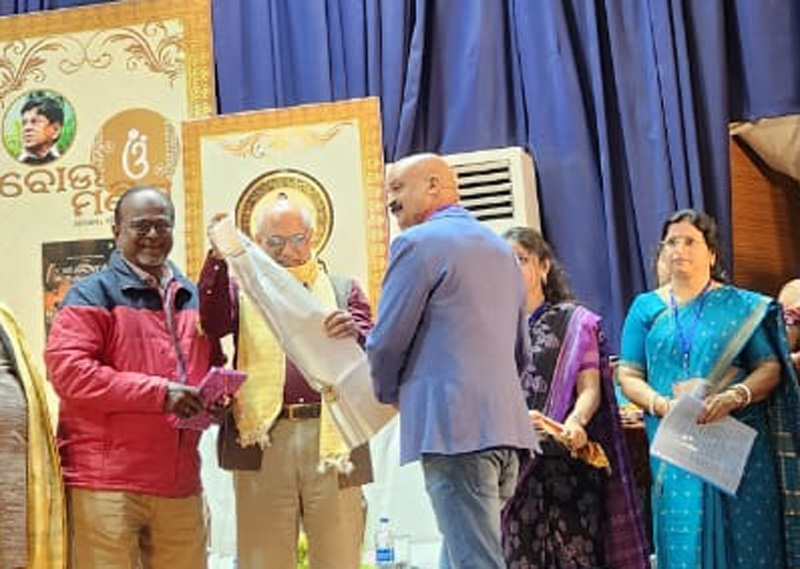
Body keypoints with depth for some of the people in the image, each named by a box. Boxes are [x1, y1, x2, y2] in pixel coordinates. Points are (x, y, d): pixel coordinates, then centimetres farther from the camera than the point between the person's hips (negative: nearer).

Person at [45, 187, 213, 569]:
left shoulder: (193, 298, 19)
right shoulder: (92, 295, -2)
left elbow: (210, 366, 30)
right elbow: (67, 370, -14)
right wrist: (159, 393, -18)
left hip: (181, 483, 6)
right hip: (106, 482, -6)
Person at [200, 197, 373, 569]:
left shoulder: (344, 290, 18)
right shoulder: (242, 291, 17)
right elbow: (213, 323, -3)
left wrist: (354, 333, -16)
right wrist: (218, 259, -14)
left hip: (331, 439, 0)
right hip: (263, 444, 0)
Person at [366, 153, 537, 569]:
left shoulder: (418, 242, -5)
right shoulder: (500, 248, 20)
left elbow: (387, 341, -5)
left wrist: (389, 396, 12)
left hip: (454, 427, -8)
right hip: (506, 424, 8)